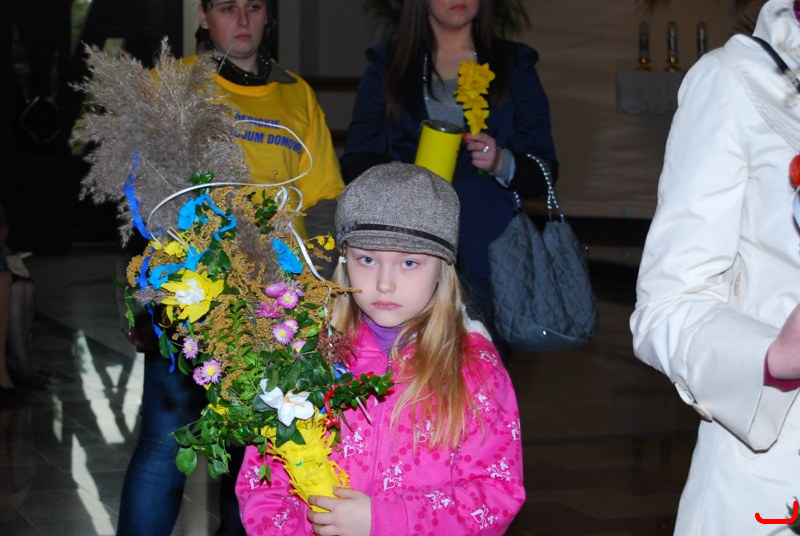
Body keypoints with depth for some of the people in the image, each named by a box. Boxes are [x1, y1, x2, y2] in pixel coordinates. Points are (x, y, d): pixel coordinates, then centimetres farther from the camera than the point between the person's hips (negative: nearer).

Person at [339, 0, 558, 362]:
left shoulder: (514, 67, 13)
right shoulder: (387, 67, 14)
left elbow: (544, 171, 9)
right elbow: (355, 163, 10)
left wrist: (502, 163, -12)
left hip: (485, 254, 0)